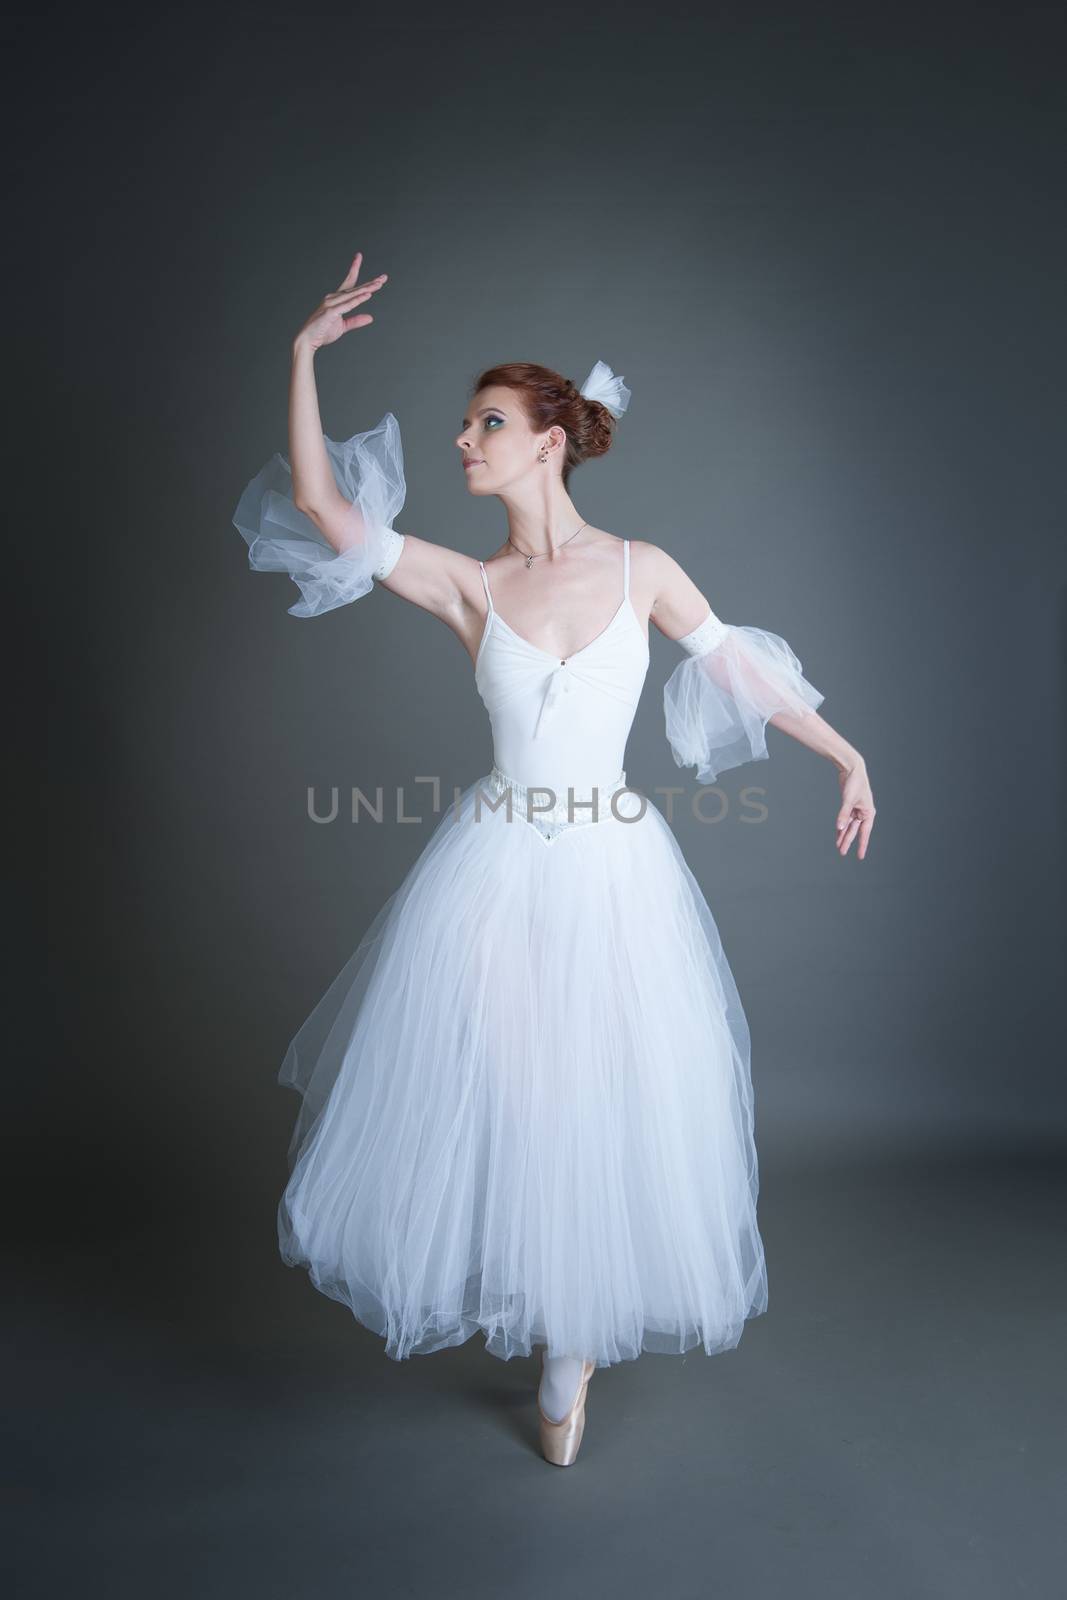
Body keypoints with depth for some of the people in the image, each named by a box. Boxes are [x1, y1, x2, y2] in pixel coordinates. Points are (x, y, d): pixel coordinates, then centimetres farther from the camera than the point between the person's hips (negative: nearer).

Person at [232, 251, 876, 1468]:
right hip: (493, 870, 1)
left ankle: (572, 1351, 31)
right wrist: (305, 354, -6)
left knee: (602, 1115, 9)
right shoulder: (467, 584, 1)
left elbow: (737, 668, 8)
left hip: (611, 875, 0)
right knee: (474, 1099, 6)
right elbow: (321, 505, -6)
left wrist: (845, 753, 10)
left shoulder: (642, 569, -1)